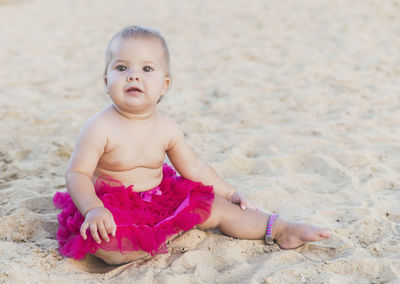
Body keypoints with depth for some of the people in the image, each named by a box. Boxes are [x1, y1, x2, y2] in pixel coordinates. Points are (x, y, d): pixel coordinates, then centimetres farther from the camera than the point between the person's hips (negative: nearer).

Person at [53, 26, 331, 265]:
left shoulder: (167, 128, -4)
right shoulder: (100, 128, -19)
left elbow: (194, 167, 10)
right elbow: (77, 173, -17)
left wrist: (229, 193, 14)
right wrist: (93, 209, -34)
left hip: (160, 199, 5)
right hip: (114, 207, -4)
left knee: (215, 207, 1)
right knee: (107, 244, -35)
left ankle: (279, 229, 14)